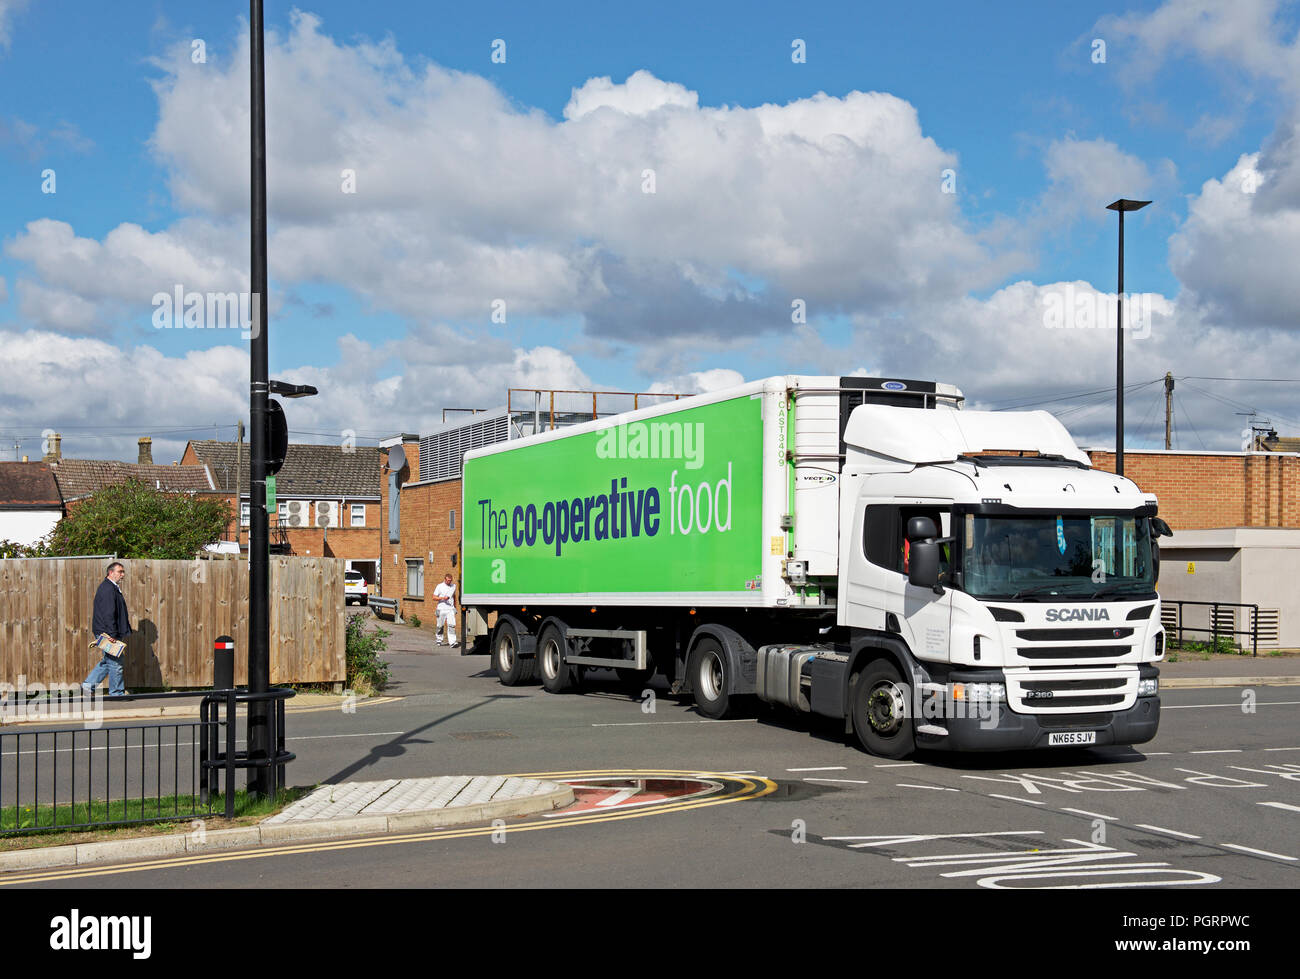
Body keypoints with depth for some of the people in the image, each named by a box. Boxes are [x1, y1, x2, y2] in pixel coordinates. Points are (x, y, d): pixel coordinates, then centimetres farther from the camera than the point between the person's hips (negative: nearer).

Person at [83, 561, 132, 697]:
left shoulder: (113, 588, 17)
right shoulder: (108, 589, -17)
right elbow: (108, 614, -23)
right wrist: (112, 635, -25)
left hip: (106, 633, 11)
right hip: (108, 633, -11)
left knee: (107, 662, 17)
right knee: (115, 663, -3)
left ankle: (89, 684, 19)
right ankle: (116, 693, 5)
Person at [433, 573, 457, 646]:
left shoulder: (453, 586, 10)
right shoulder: (440, 586, -2)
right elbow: (434, 597, -4)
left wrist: (455, 607, 25)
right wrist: (443, 598, -18)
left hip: (450, 609, 2)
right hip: (441, 609, -2)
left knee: (452, 625, -12)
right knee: (440, 626, 7)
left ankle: (452, 641, -17)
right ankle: (439, 640, 26)